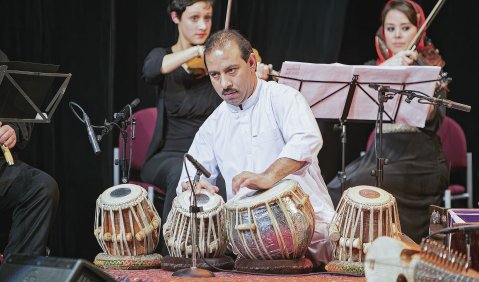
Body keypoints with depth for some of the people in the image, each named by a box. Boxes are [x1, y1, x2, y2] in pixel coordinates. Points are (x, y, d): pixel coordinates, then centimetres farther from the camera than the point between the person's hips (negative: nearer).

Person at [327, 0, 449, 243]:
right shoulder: (375, 67, 16)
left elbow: (433, 121, -9)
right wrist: (387, 68, -20)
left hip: (419, 161, -4)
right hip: (380, 155, 4)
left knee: (357, 187, -27)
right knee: (335, 190, -21)